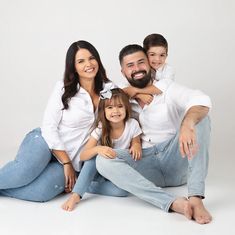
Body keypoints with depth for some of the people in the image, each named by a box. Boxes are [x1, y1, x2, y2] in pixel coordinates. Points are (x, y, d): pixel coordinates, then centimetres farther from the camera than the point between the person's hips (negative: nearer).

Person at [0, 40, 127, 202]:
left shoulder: (108, 88, 3)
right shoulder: (63, 89, -5)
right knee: (24, 172, -34)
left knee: (42, 193, -29)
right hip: (46, 141, -1)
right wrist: (67, 163, -12)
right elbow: (49, 127, -8)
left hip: (75, 160, 2)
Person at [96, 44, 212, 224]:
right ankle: (173, 202, -37)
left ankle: (195, 197, -33)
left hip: (176, 161, -1)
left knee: (198, 117, -22)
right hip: (145, 167, 2)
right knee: (103, 160, -25)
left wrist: (187, 124, -44)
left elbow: (201, 101, -22)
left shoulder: (167, 88, -2)